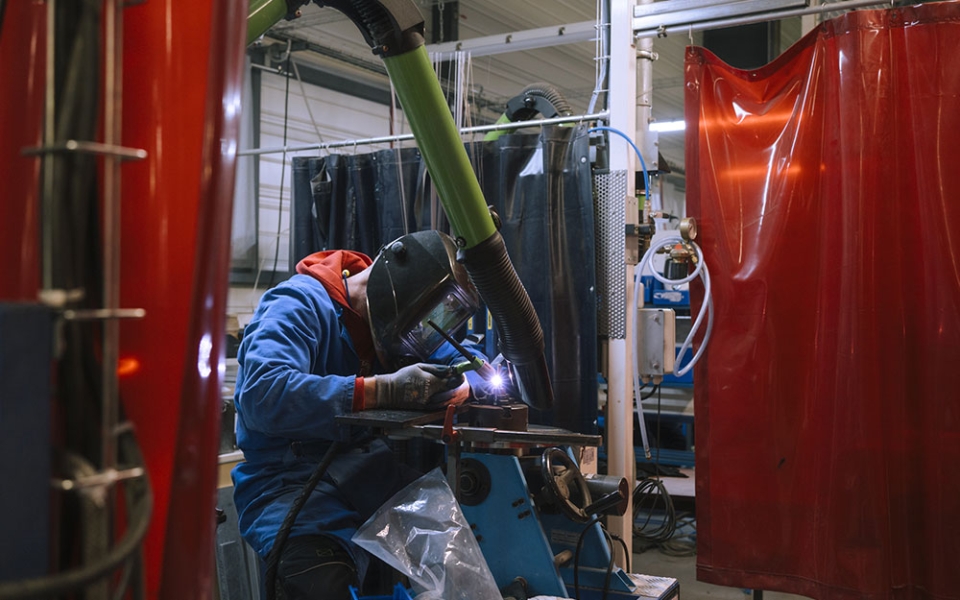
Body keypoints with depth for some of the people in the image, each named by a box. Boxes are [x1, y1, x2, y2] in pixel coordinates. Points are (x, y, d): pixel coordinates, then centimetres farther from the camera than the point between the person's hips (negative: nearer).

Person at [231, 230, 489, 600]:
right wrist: (383, 390, -30)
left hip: (368, 472, 7)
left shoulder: (388, 323, 11)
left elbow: (462, 359, 19)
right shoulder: (300, 304, -12)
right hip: (291, 481, -7)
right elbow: (262, 394, -29)